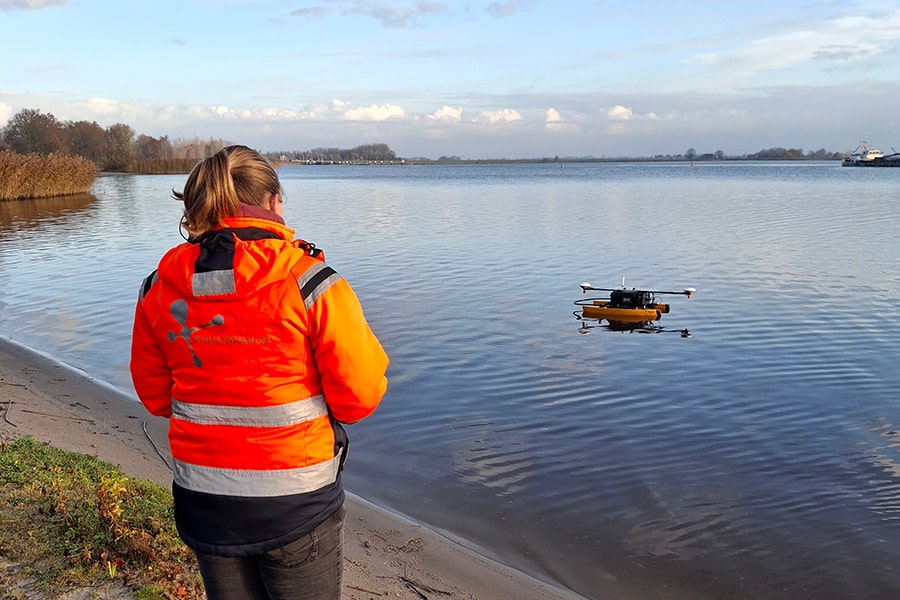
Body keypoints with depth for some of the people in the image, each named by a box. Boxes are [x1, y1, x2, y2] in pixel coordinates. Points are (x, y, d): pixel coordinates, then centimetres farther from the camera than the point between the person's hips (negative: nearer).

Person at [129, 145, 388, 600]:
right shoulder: (309, 282, -17)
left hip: (203, 504, 4)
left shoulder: (159, 287, -4)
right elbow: (360, 396, -14)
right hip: (294, 504, -4)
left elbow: (155, 395, 7)